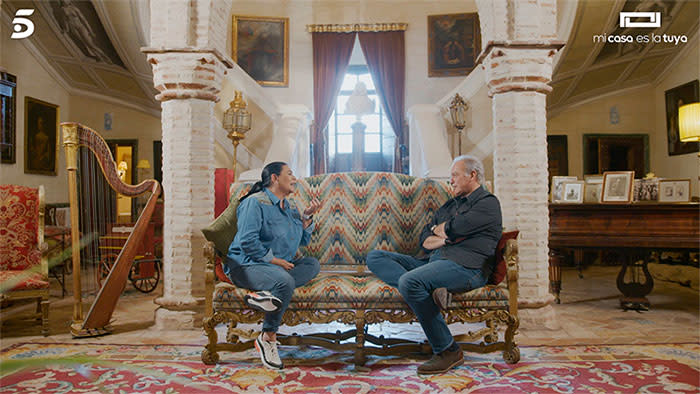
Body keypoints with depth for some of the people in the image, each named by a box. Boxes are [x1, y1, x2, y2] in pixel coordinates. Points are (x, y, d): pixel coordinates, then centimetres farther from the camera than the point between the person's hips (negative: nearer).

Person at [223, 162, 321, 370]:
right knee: (285, 282, -35)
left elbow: (303, 240, 18)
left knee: (313, 263, -16)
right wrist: (273, 260, -18)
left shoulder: (290, 206, 19)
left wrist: (307, 216, 4)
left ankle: (269, 294, -31)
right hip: (246, 265, -8)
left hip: (279, 266, 8)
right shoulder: (255, 202, -7)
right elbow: (247, 241, -18)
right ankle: (268, 338, -19)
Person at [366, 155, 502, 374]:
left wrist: (440, 229, 10)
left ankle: (448, 351, -21)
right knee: (375, 258, -1)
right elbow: (424, 240, 18)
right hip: (434, 261, 9)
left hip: (465, 266, -9)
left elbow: (455, 227, -13)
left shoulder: (488, 203, 3)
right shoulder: (451, 204, 28)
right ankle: (431, 289, -24)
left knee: (409, 281, -34)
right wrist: (447, 238, -2)